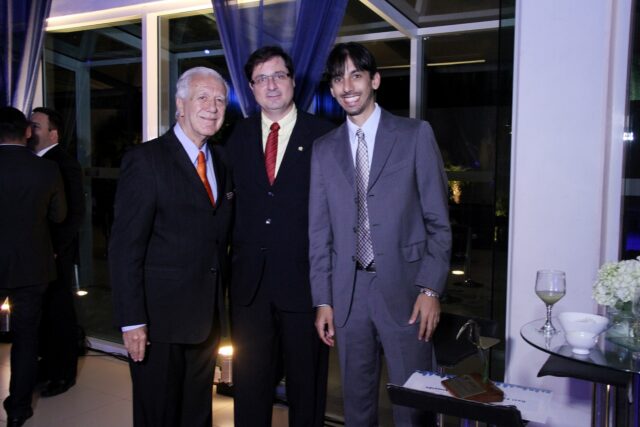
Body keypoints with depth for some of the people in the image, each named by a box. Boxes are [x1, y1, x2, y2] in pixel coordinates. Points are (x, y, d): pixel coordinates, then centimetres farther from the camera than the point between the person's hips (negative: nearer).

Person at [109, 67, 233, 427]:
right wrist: (132, 321, -18)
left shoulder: (222, 160, 9)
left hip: (207, 316, 6)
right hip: (160, 318, -6)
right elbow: (125, 246, -14)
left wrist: (220, 303, 8)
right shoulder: (146, 160, -11)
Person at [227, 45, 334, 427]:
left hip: (304, 280, -3)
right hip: (250, 281, 3)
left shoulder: (324, 135, -3)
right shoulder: (239, 137, 8)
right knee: (250, 383, 16)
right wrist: (234, 261, 0)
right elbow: (233, 203, 7)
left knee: (306, 385, 13)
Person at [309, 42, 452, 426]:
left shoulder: (415, 135, 0)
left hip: (403, 289, -3)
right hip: (348, 293, 3)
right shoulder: (324, 149, 9)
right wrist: (323, 300, 5)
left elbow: (438, 219, -2)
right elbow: (319, 231, 8)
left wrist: (431, 290, -8)